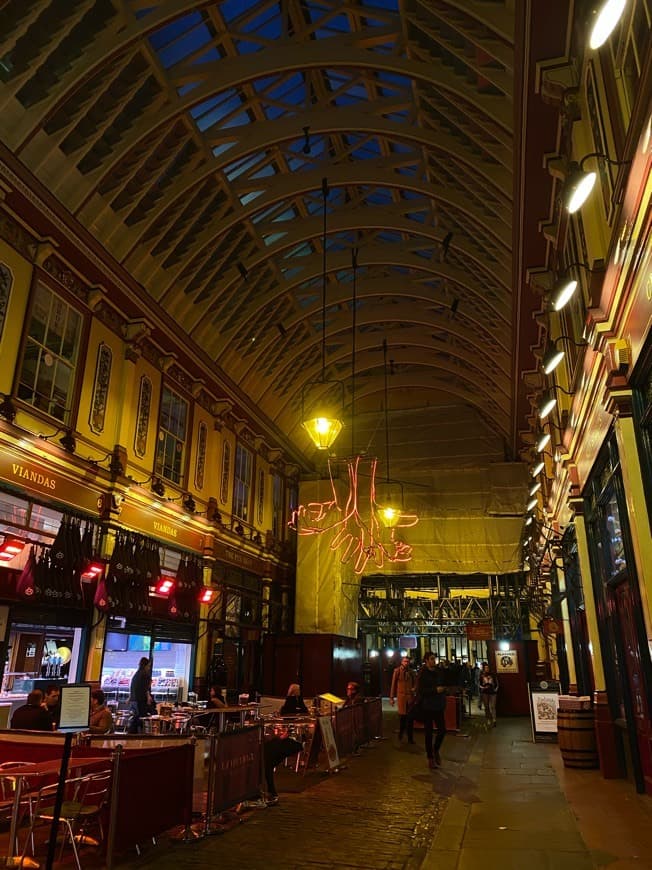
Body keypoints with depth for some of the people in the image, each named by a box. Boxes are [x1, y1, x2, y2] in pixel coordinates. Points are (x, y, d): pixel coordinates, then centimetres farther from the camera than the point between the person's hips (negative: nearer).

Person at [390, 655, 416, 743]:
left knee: (410, 717, 5)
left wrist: (414, 688, -6)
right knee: (402, 716, -2)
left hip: (410, 696, 3)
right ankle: (400, 737, 17)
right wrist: (392, 697, -2)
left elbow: (415, 682, 16)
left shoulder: (411, 671, 7)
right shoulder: (397, 671, -3)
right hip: (401, 696, -3)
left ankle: (410, 738, 15)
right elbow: (393, 684, -1)